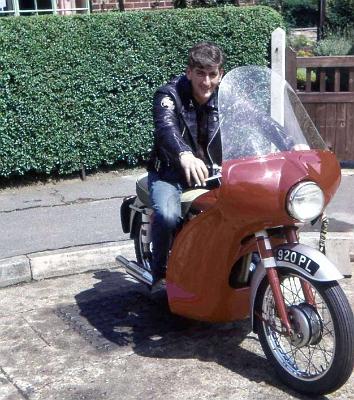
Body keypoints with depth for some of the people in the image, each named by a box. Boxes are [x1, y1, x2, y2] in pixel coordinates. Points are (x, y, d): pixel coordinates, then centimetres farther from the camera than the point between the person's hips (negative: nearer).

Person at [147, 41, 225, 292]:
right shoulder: (170, 94, -14)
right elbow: (166, 127, -35)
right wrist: (186, 155, -58)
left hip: (211, 170, 4)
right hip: (170, 171, -3)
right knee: (167, 215, -32)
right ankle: (160, 274, -7)